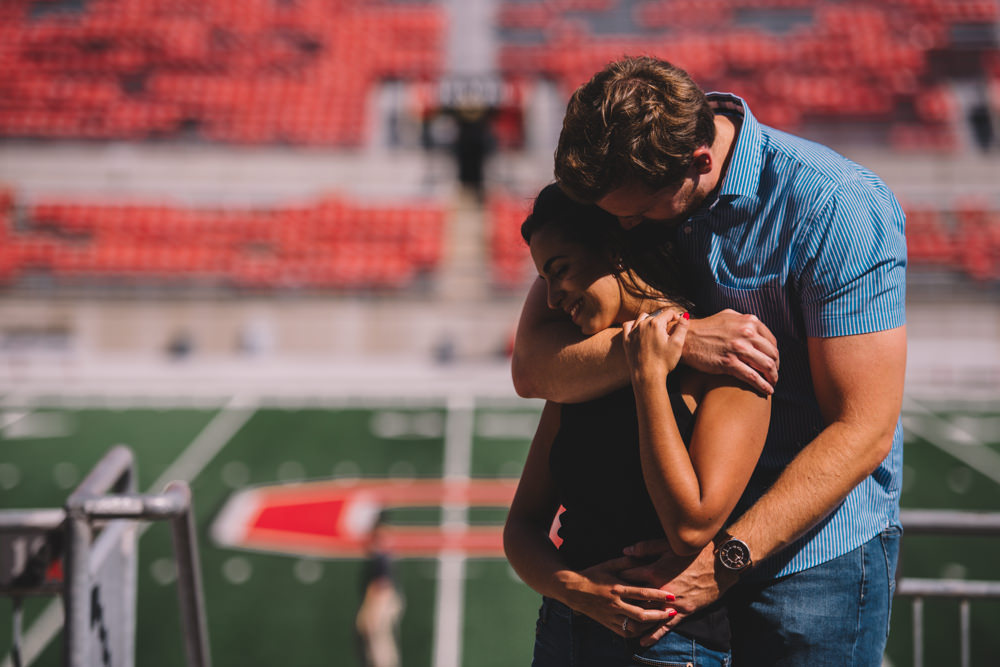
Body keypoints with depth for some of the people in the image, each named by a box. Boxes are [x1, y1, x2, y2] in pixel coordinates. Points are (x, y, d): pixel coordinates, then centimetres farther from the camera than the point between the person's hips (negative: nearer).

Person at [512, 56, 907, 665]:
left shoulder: (838, 209, -19)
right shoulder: (618, 189, -4)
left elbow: (861, 430, -20)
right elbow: (532, 368, -12)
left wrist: (724, 561, -25)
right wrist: (677, 339, -28)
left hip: (814, 549, -4)